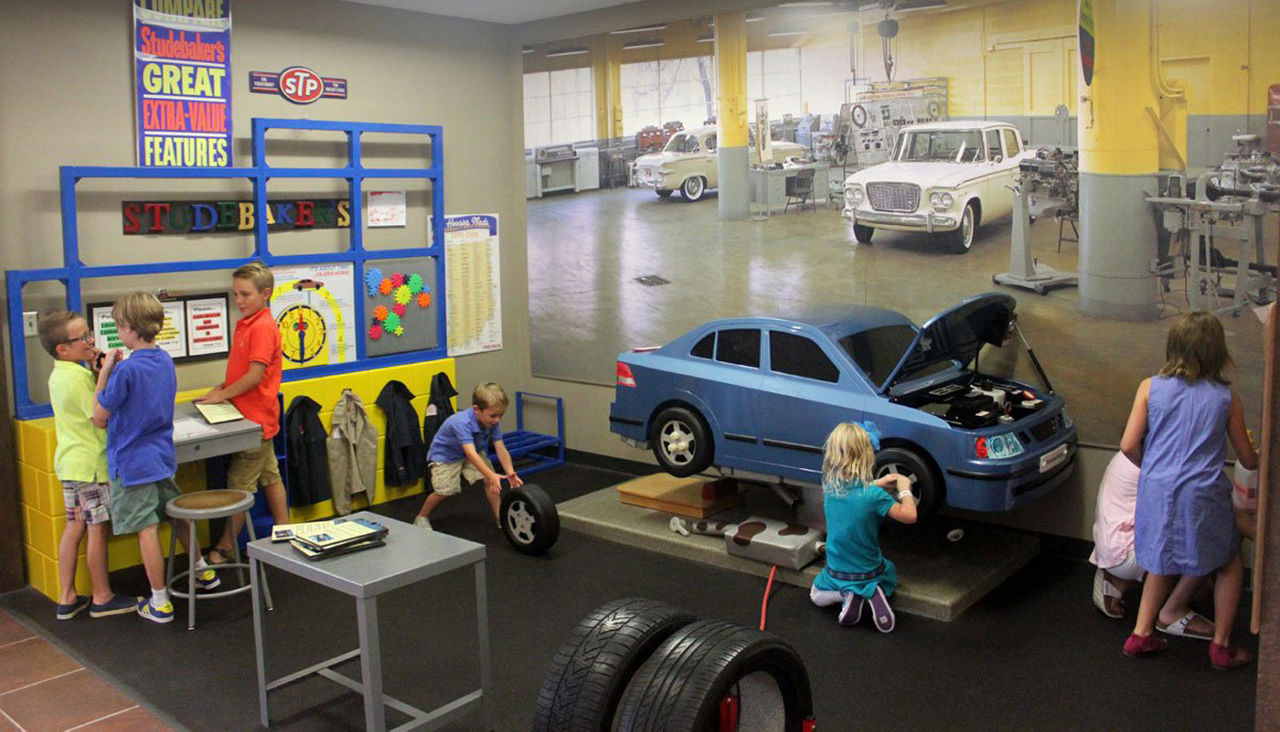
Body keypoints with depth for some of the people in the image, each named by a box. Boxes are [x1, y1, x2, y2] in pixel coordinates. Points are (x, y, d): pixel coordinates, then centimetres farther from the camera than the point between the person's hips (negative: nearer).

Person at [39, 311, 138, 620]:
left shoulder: (58, 375, 9)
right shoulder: (79, 376, -20)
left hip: (69, 462, 9)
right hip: (90, 463, -9)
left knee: (74, 526, 14)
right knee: (98, 528, 2)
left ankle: (67, 598, 20)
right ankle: (102, 598, 13)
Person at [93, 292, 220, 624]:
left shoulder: (127, 370, -22)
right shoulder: (165, 361, 3)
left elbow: (100, 417, -14)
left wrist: (105, 371, -11)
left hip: (133, 463, -8)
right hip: (163, 457, 8)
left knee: (146, 530, 0)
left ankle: (160, 602, 8)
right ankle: (202, 571, 37)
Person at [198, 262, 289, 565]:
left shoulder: (263, 327, -18)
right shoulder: (245, 323, 11)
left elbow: (255, 375, -22)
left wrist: (222, 395, -15)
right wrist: (222, 387, 4)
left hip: (255, 419, -10)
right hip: (257, 417, 10)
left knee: (240, 484, 0)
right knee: (270, 476, 17)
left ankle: (225, 548, 9)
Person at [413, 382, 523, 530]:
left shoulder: (493, 423, -20)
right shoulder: (462, 423, -40)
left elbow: (501, 449, -24)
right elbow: (471, 454, -49)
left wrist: (510, 473, -40)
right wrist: (490, 475, -60)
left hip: (474, 452, 5)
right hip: (444, 455, -5)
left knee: (491, 481, -13)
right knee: (445, 490, -18)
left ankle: (499, 517, 2)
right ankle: (422, 517, 7)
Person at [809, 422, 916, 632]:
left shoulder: (829, 487, -13)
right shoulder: (873, 496, -28)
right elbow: (910, 516, -17)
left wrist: (877, 484, 6)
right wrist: (905, 489, -2)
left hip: (835, 574, 2)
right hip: (869, 573, -2)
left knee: (817, 596, 33)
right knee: (891, 572, 35)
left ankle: (846, 596, 1)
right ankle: (875, 593, 1)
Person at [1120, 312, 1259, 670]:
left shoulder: (1150, 388, 0)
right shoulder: (1226, 397, 1)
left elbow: (1129, 445, -4)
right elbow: (1248, 460, 10)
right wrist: (1260, 457, 34)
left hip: (1156, 491, 2)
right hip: (1202, 495, -2)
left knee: (1163, 562, 24)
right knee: (1230, 565, 21)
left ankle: (1141, 634, 23)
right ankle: (1221, 646, 23)